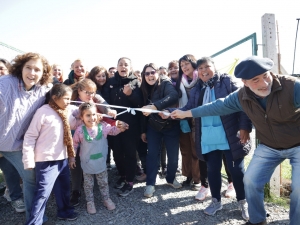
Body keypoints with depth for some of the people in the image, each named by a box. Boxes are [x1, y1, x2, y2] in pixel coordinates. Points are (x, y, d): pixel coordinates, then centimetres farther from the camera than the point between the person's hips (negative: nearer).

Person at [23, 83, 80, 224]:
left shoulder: (68, 111, 5)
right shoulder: (43, 112, -14)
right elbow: (30, 136, -12)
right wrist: (29, 160, -13)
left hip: (63, 158, 7)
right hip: (46, 161, -7)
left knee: (64, 187, 21)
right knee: (43, 193, -1)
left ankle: (64, 211, 41)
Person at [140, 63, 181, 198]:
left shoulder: (166, 84, -14)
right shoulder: (145, 89, 2)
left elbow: (173, 96, -36)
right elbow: (144, 110, 7)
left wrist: (154, 106, -49)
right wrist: (143, 130, 8)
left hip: (170, 125, -3)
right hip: (153, 127, 3)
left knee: (173, 155, 4)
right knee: (152, 154, 0)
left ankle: (171, 179, 28)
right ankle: (150, 184, 12)